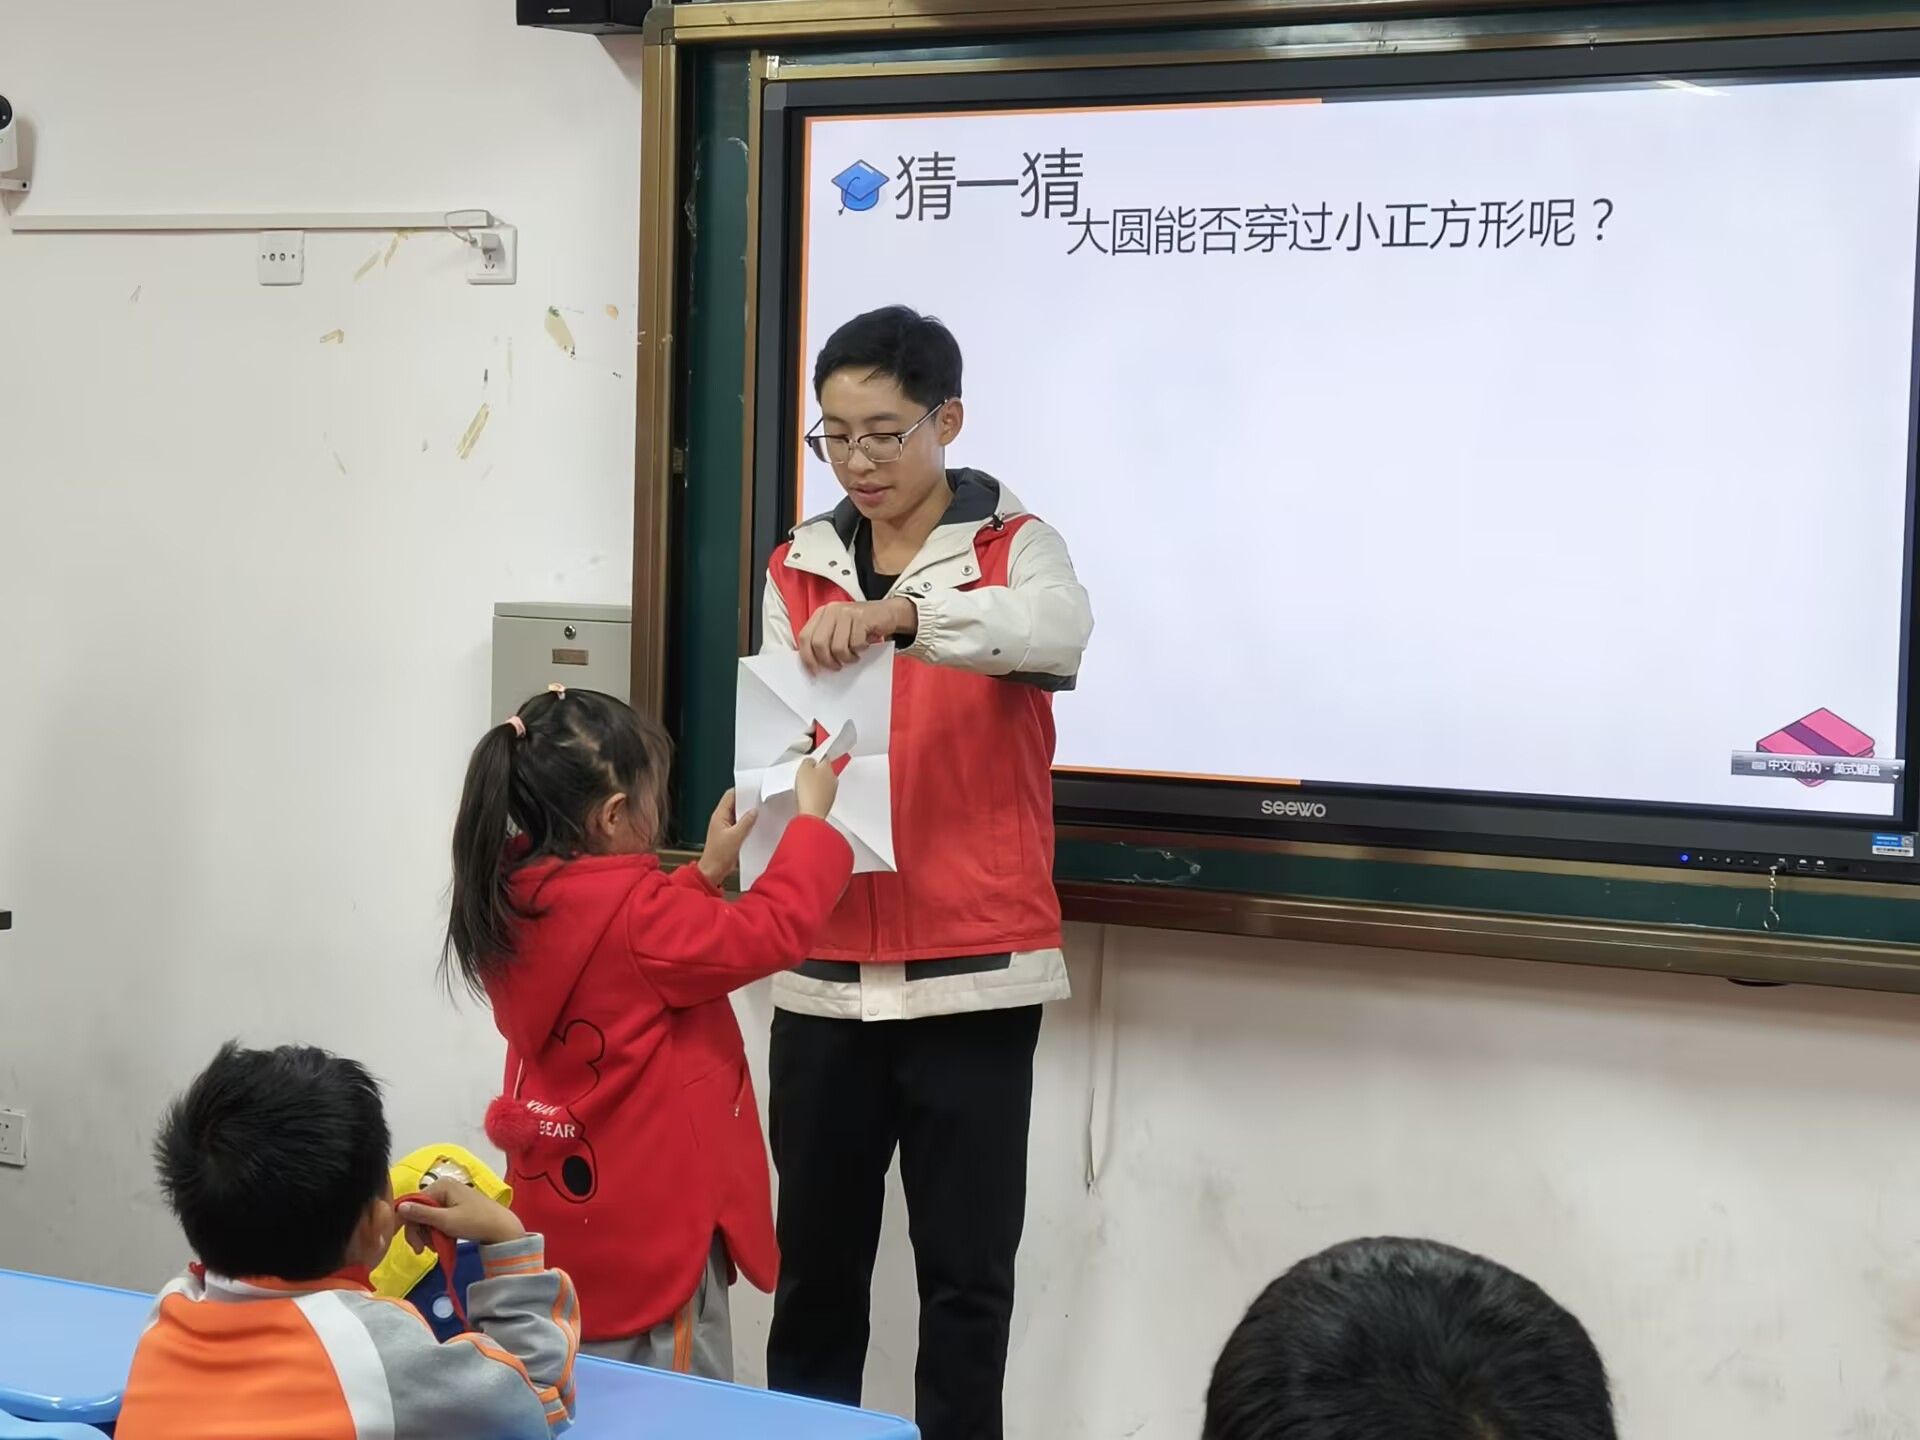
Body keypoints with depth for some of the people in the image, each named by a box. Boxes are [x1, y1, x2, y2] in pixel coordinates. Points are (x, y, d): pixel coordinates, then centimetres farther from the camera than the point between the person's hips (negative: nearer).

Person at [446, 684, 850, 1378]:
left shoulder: (510, 901, 2)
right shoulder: (632, 912, -23)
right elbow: (772, 933, -16)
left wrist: (706, 873, 12)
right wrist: (811, 818, -5)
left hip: (564, 1204, 8)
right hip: (649, 1221, -8)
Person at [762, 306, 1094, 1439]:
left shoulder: (1015, 548, -1)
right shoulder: (801, 567, 10)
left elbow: (1059, 629, -24)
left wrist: (902, 613, -38)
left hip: (973, 971, -3)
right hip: (826, 971, 3)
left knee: (967, 1269, 3)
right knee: (816, 1255, 10)